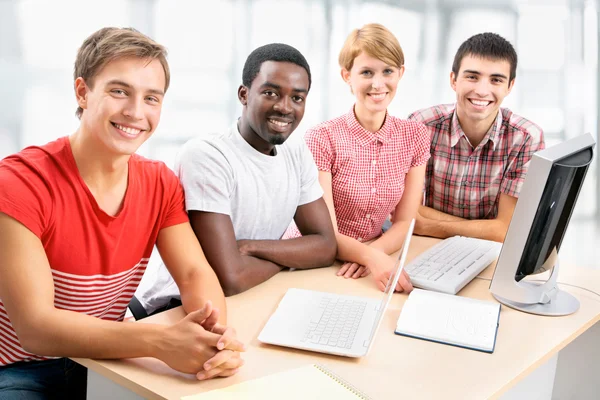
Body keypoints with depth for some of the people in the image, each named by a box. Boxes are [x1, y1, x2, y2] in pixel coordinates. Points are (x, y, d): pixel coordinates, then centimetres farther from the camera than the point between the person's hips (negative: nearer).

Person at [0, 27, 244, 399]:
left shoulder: (160, 183, -3)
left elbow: (195, 273, -9)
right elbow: (35, 326, -26)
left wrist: (214, 331, -32)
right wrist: (161, 342, -39)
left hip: (105, 363, 5)